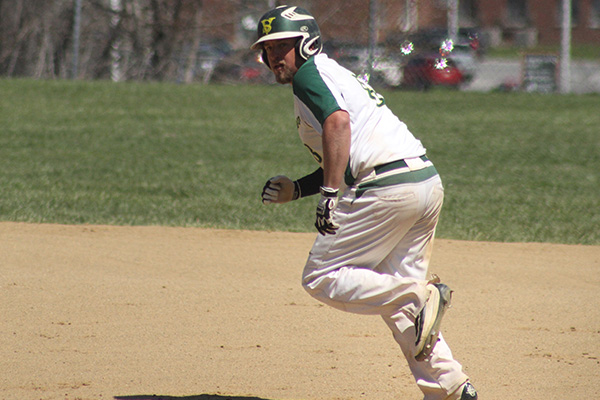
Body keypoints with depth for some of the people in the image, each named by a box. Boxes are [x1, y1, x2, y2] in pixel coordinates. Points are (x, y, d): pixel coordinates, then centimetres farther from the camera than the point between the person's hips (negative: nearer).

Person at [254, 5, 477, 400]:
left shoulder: (310, 74, -1)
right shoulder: (337, 75, 29)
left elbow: (338, 120, -21)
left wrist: (329, 193, -24)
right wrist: (297, 189, 24)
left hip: (388, 189, -10)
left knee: (320, 278, 0)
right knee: (393, 291, 17)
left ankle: (422, 296, -16)